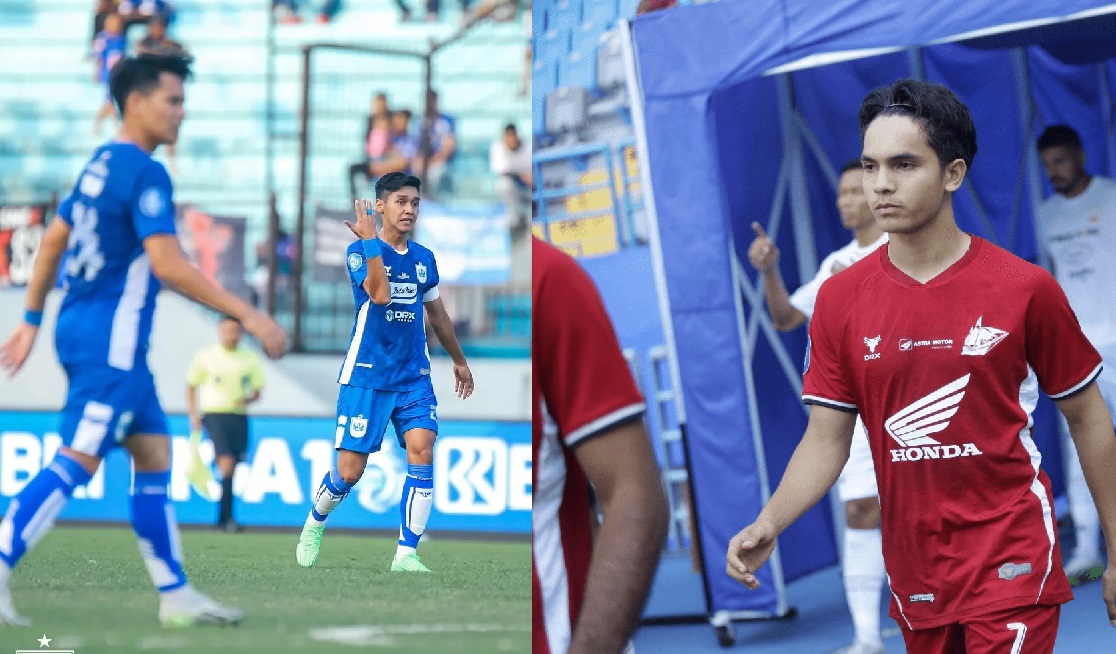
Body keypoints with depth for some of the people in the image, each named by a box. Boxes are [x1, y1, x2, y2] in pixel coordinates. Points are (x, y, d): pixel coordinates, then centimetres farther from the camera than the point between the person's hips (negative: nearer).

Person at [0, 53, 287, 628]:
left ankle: (176, 596, 13)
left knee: (154, 455, 12)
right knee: (75, 462, -13)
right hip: (109, 343, -10)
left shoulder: (101, 164, 14)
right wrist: (249, 317, -22)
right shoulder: (144, 173, -15)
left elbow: (52, 241, 21)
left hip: (84, 331, 10)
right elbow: (167, 265, -23)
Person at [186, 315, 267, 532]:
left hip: (239, 417, 3)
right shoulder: (205, 356, 2)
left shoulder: (249, 360, 8)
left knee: (232, 470, 5)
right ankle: (227, 516, -19)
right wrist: (193, 415, 0)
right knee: (227, 464, -19)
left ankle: (224, 519, 16)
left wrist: (248, 399, -8)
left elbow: (257, 391, 15)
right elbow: (191, 386, 9)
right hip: (214, 415, -3)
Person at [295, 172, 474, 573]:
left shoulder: (424, 259, 9)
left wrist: (459, 360, 30)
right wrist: (371, 241, -27)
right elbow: (380, 295, -26)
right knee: (349, 472, -2)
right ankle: (314, 525, 29)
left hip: (414, 376, 4)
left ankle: (406, 554, -11)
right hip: (366, 376, -4)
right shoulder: (360, 251, -8)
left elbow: (438, 315, 23)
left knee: (422, 453, -15)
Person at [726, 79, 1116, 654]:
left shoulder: (1025, 288, -6)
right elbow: (826, 439, 5)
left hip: (1011, 563, -3)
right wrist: (768, 524, -13)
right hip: (915, 578, 4)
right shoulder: (839, 299, 1)